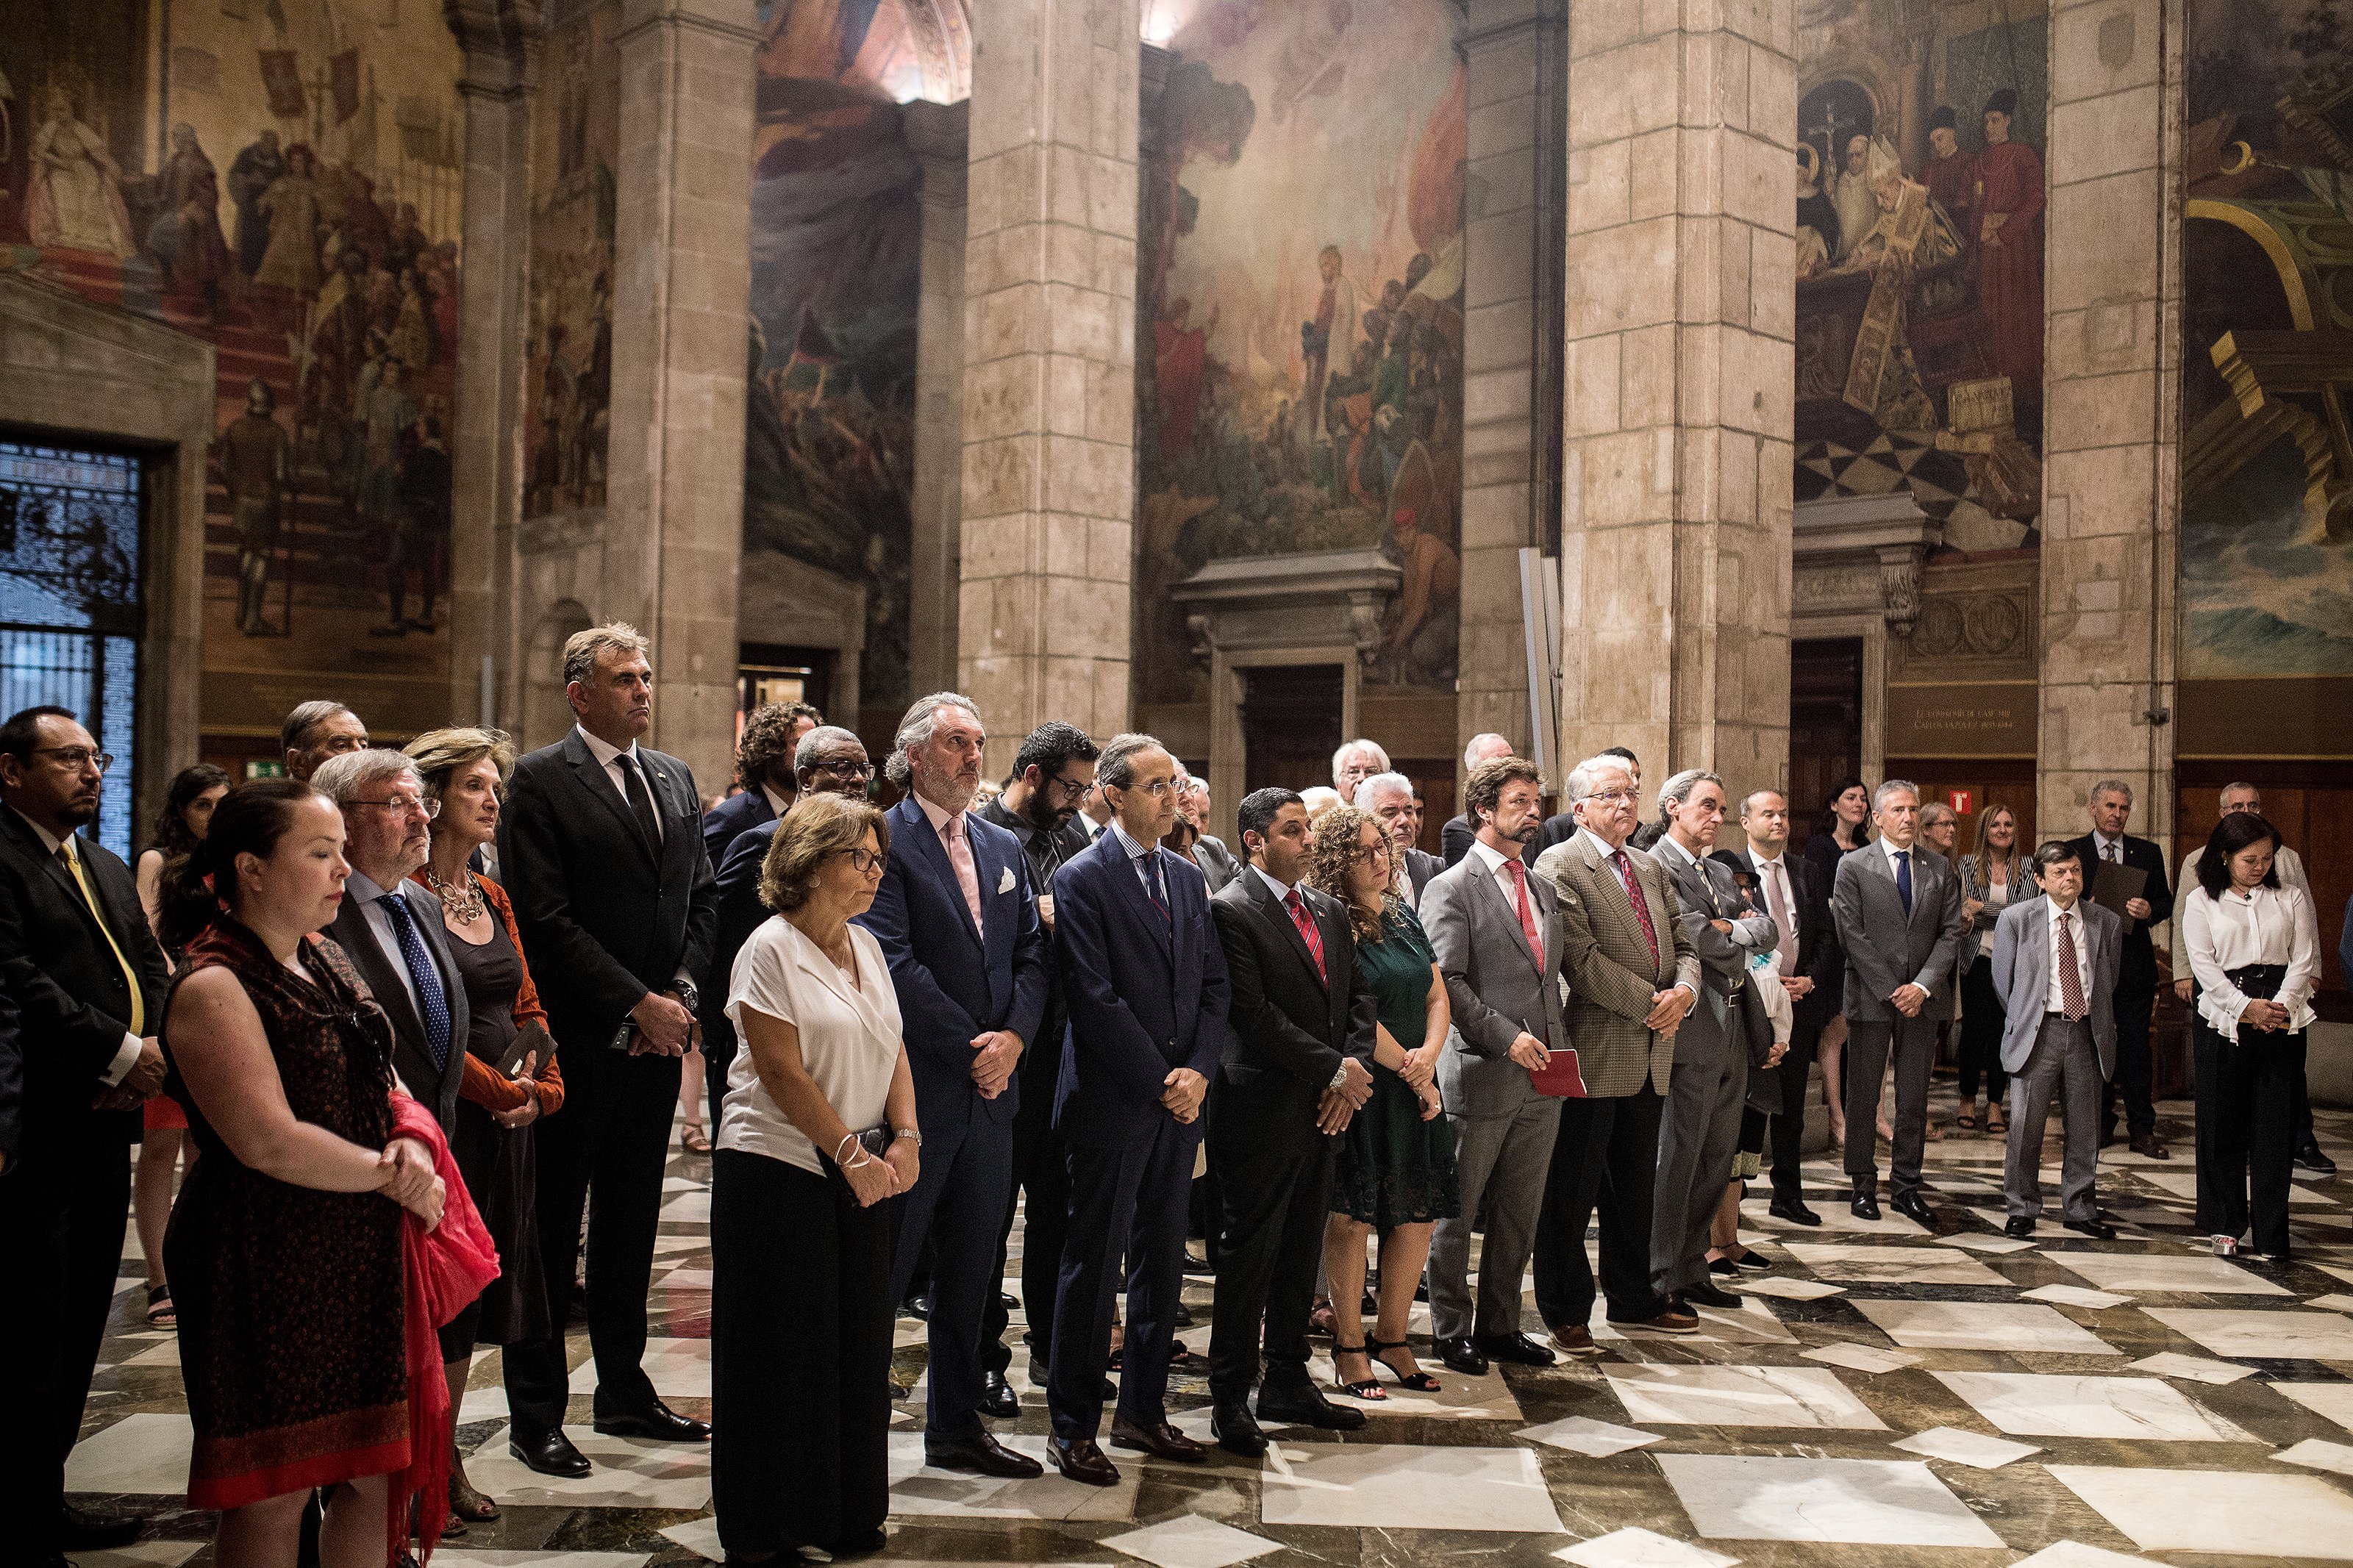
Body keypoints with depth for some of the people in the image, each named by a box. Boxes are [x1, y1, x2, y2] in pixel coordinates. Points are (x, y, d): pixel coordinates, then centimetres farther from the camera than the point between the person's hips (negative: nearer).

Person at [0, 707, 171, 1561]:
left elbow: (151, 971, 16)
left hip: (106, 1120, 9)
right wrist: (119, 1050, -17)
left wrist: (146, 1055, -3)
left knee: (80, 1323, 13)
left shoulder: (111, 870, 20)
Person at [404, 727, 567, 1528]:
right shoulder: (406, 897, -11)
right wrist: (497, 1088, -11)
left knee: (476, 1290, 12)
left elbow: (528, 1007, 14)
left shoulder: (491, 899, 13)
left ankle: (445, 1459, 23)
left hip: (506, 1117, 8)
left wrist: (541, 1086, -2)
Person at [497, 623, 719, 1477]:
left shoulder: (675, 778, 14)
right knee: (552, 1227, 2)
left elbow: (702, 897, 14)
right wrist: (636, 1003, -14)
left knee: (631, 1220, 15)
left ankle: (624, 1391, 26)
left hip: (658, 1037, 6)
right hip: (576, 1039, -6)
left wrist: (682, 990, -2)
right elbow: (546, 918, -13)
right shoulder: (540, 780, -7)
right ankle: (535, 1415, 11)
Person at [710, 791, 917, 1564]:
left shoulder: (867, 946, 11)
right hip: (779, 1171, -6)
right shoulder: (770, 950, -11)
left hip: (860, 1170, 7)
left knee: (857, 1341, 10)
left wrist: (905, 1138, -4)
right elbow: (783, 1072, -15)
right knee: (784, 1349, 2)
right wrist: (850, 1153, -15)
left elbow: (893, 1050, 10)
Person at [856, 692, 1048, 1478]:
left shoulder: (1005, 847, 14)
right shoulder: (883, 841, -8)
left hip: (991, 1088, 7)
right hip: (913, 1088, -7)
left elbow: (1031, 956, 10)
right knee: (883, 1264, 2)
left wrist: (1013, 1038, -8)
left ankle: (956, 1425, 26)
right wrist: (970, 1049, -14)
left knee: (972, 1266, 14)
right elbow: (893, 964, -15)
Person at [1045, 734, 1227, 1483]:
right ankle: (1073, 1427, 10)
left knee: (1162, 1260, 12)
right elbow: (1093, 998, -14)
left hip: (1181, 1098, 7)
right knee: (1094, 1265, 0)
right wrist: (1161, 1080, -13)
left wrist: (1199, 1070, -4)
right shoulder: (1082, 879, -8)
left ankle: (1142, 1411, 24)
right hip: (1112, 1103, -6)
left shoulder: (1189, 878, 13)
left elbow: (1214, 985, 11)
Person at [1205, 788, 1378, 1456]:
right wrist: (1335, 1070, -14)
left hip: (1324, 1108, 8)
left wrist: (1354, 1068, -3)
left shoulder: (1329, 910, 15)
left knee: (1301, 1254, 14)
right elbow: (1255, 1013, -17)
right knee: (1250, 1254, -1)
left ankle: (1287, 1384, 25)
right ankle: (1230, 1397, 10)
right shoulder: (1231, 910, -11)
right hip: (1263, 1108, -7)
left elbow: (1360, 995, 14)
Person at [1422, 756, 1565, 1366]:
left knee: (1519, 1215, 13)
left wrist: (1561, 1044, 9)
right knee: (1457, 1212, 5)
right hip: (1482, 1076, -7)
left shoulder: (1542, 891, 16)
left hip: (1542, 1078, 7)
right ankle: (1451, 1329, 17)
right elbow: (1446, 982, -14)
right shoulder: (1451, 889, -6)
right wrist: (1506, 1036, -20)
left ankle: (1500, 1326, 24)